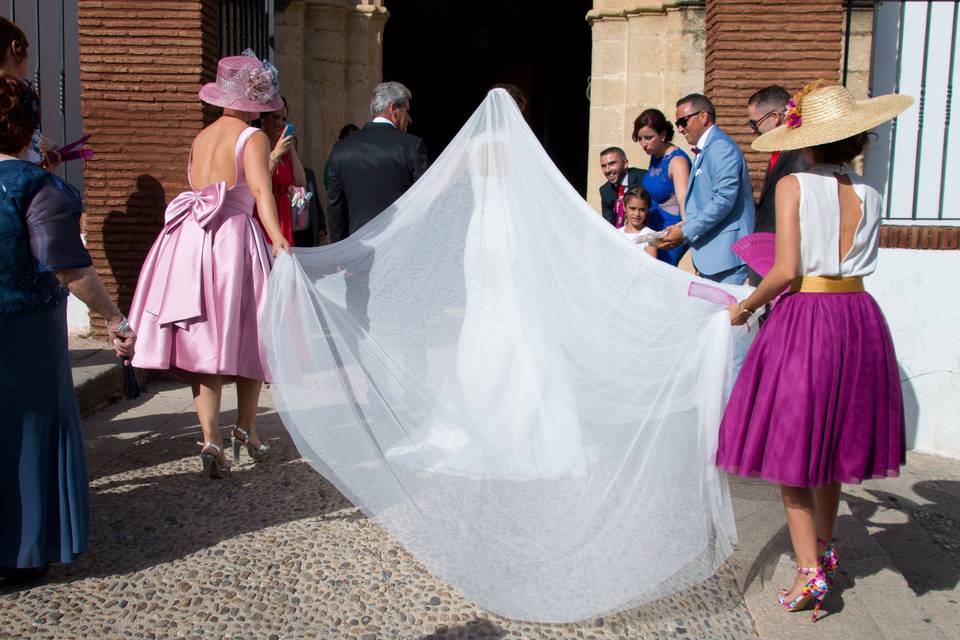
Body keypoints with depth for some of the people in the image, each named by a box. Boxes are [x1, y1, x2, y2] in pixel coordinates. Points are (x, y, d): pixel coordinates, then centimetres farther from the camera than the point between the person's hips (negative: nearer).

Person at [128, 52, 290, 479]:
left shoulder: (201, 138, 16)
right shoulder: (253, 138, -2)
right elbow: (261, 190, -19)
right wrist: (276, 238, -31)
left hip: (190, 238, 5)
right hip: (235, 239, -5)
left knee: (204, 342, 4)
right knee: (247, 338, 10)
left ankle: (211, 439, -4)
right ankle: (245, 431, 19)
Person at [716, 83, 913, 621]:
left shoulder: (794, 186, -9)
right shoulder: (869, 195, 7)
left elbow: (786, 271, -16)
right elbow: (863, 261, 7)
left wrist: (746, 307, -1)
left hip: (805, 319, -5)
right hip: (859, 318, 6)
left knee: (792, 444, 4)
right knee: (830, 442, 20)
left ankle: (811, 573, 2)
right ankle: (825, 549, 34)